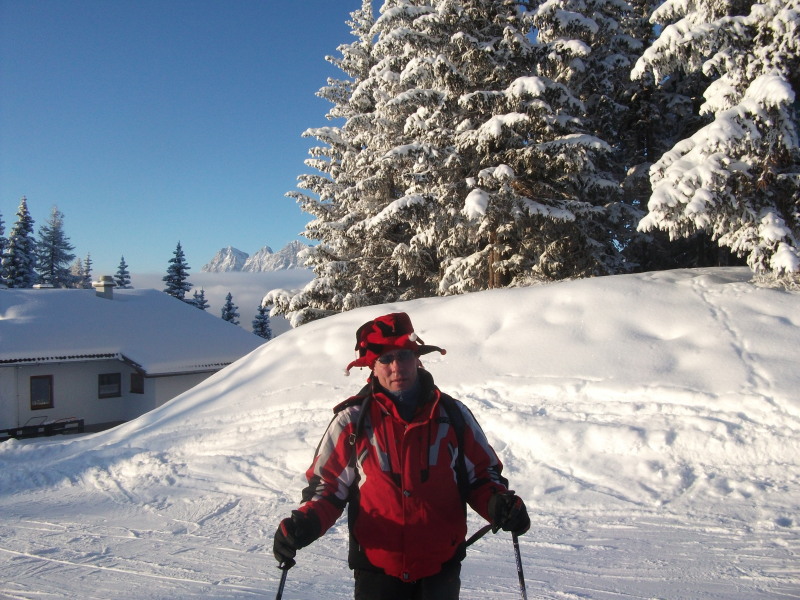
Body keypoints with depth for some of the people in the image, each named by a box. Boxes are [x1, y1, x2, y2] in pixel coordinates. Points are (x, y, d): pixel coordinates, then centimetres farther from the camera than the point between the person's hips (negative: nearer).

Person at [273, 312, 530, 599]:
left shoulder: (452, 414, -1)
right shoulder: (352, 420, -5)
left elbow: (482, 473, 7)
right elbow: (328, 484, 1)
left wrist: (498, 503, -13)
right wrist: (306, 522, -17)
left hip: (441, 566, 1)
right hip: (378, 568, -1)